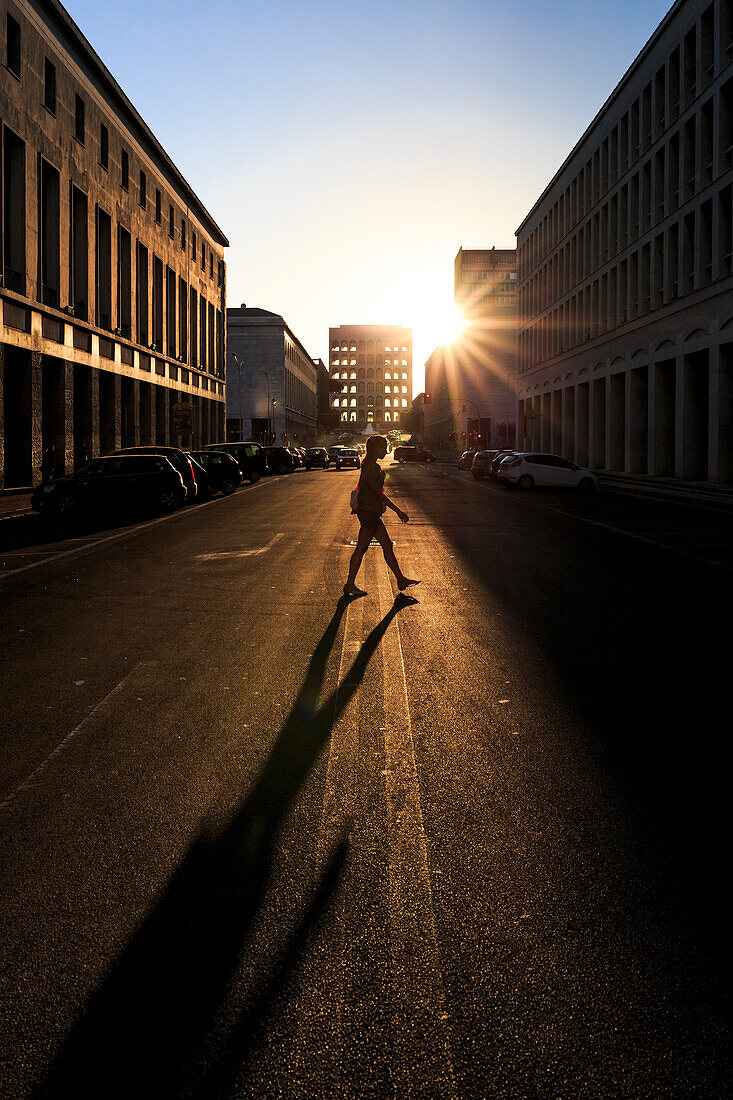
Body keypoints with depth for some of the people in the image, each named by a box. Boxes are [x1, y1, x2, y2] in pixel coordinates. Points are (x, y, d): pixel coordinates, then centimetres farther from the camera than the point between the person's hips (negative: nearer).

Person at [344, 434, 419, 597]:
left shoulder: (372, 466, 12)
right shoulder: (371, 469, -19)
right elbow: (379, 494, -23)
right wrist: (398, 511, -22)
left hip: (371, 513, 10)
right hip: (369, 513, -10)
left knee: (387, 546, 12)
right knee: (361, 549, -2)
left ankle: (401, 579, 18)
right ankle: (350, 585, 5)